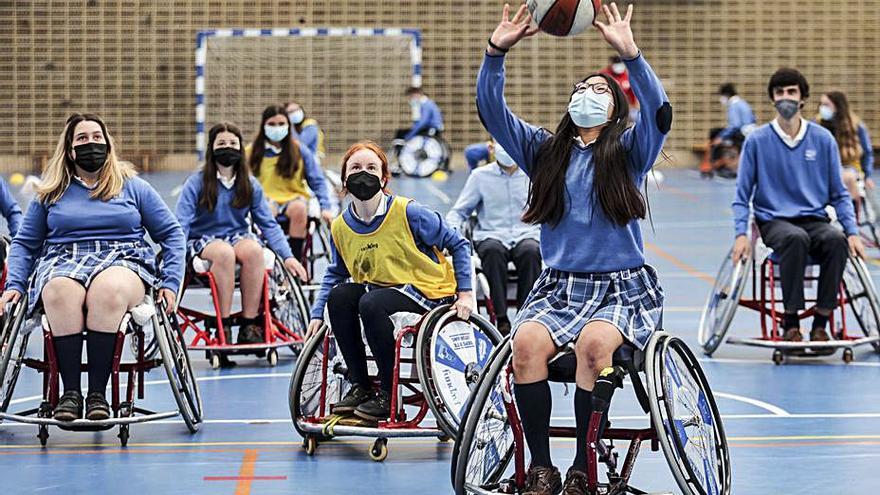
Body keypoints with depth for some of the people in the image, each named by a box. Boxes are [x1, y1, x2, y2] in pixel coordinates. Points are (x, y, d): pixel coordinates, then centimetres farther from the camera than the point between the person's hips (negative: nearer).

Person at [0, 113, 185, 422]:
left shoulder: (134, 187, 17)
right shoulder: (51, 193, 20)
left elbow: (172, 234, 16)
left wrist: (170, 283, 2)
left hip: (123, 260, -1)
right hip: (63, 262, 1)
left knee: (109, 289, -40)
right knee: (60, 291, -39)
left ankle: (98, 393, -37)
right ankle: (70, 392, -35)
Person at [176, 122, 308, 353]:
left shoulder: (250, 185, 4)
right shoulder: (196, 183, -6)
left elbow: (268, 224, 3)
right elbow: (181, 224, -11)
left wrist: (288, 257, -9)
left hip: (238, 236, 3)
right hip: (203, 240, -3)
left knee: (253, 250, -33)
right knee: (224, 252, -38)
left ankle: (250, 325, -28)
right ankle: (223, 327, -30)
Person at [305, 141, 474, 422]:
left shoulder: (408, 213, -16)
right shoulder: (340, 227, -1)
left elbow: (458, 244, -6)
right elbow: (336, 273, 14)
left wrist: (465, 293, -11)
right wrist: (317, 314, 3)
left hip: (428, 290, -6)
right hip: (381, 288, 6)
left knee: (371, 303, -31)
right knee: (339, 296, -19)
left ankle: (389, 394, -18)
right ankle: (359, 386, -7)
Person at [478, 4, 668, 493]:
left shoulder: (629, 152, 5)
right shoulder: (544, 151, 14)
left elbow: (660, 110, -15)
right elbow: (492, 111, 2)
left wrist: (630, 53, -28)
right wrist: (497, 52, -13)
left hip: (625, 287, -2)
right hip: (558, 286, 3)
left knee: (594, 342, -34)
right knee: (527, 341, -29)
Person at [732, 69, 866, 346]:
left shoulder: (823, 139, 5)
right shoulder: (757, 141, 1)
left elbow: (839, 194, 11)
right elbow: (742, 195, 6)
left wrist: (852, 232, -3)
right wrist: (741, 234, -9)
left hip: (814, 220, 2)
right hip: (774, 221, -2)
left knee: (836, 240, -32)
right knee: (796, 238, -36)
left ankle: (820, 324, -23)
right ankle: (791, 324, -26)